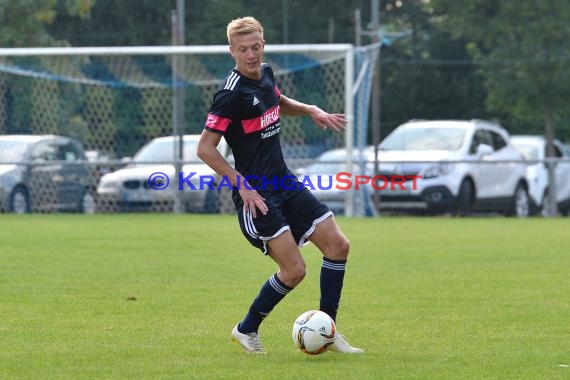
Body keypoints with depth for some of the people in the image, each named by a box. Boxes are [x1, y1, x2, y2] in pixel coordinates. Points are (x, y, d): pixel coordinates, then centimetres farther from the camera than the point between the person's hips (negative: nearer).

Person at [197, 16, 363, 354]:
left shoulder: (265, 74, 7)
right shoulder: (232, 94, -18)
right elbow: (205, 149, -17)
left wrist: (311, 110, 15)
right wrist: (243, 186, -19)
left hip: (285, 183, 8)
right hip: (256, 194, -8)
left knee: (338, 244, 2)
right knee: (294, 269, -15)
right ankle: (247, 330, 7)